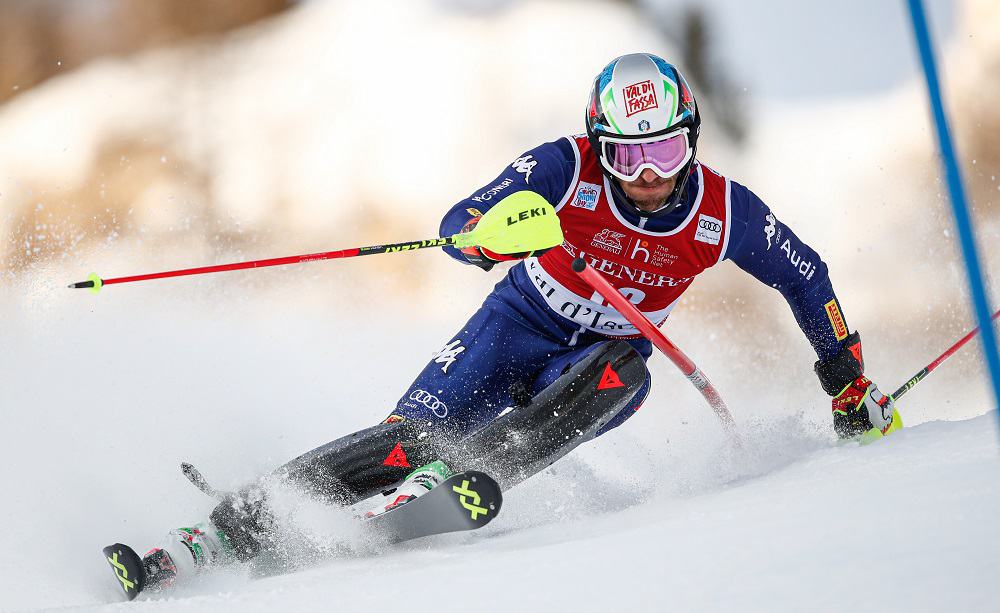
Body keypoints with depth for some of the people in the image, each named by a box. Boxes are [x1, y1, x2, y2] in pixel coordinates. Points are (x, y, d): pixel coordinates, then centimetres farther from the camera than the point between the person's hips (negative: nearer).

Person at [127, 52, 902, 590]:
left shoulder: (723, 211, -17)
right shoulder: (566, 167, -23)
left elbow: (805, 275, 0)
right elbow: (455, 225, -31)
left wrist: (850, 380, 4)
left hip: (607, 354, 2)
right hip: (520, 324, -2)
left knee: (622, 372, -35)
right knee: (414, 432, -22)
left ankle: (461, 473, -43)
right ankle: (228, 530, -27)